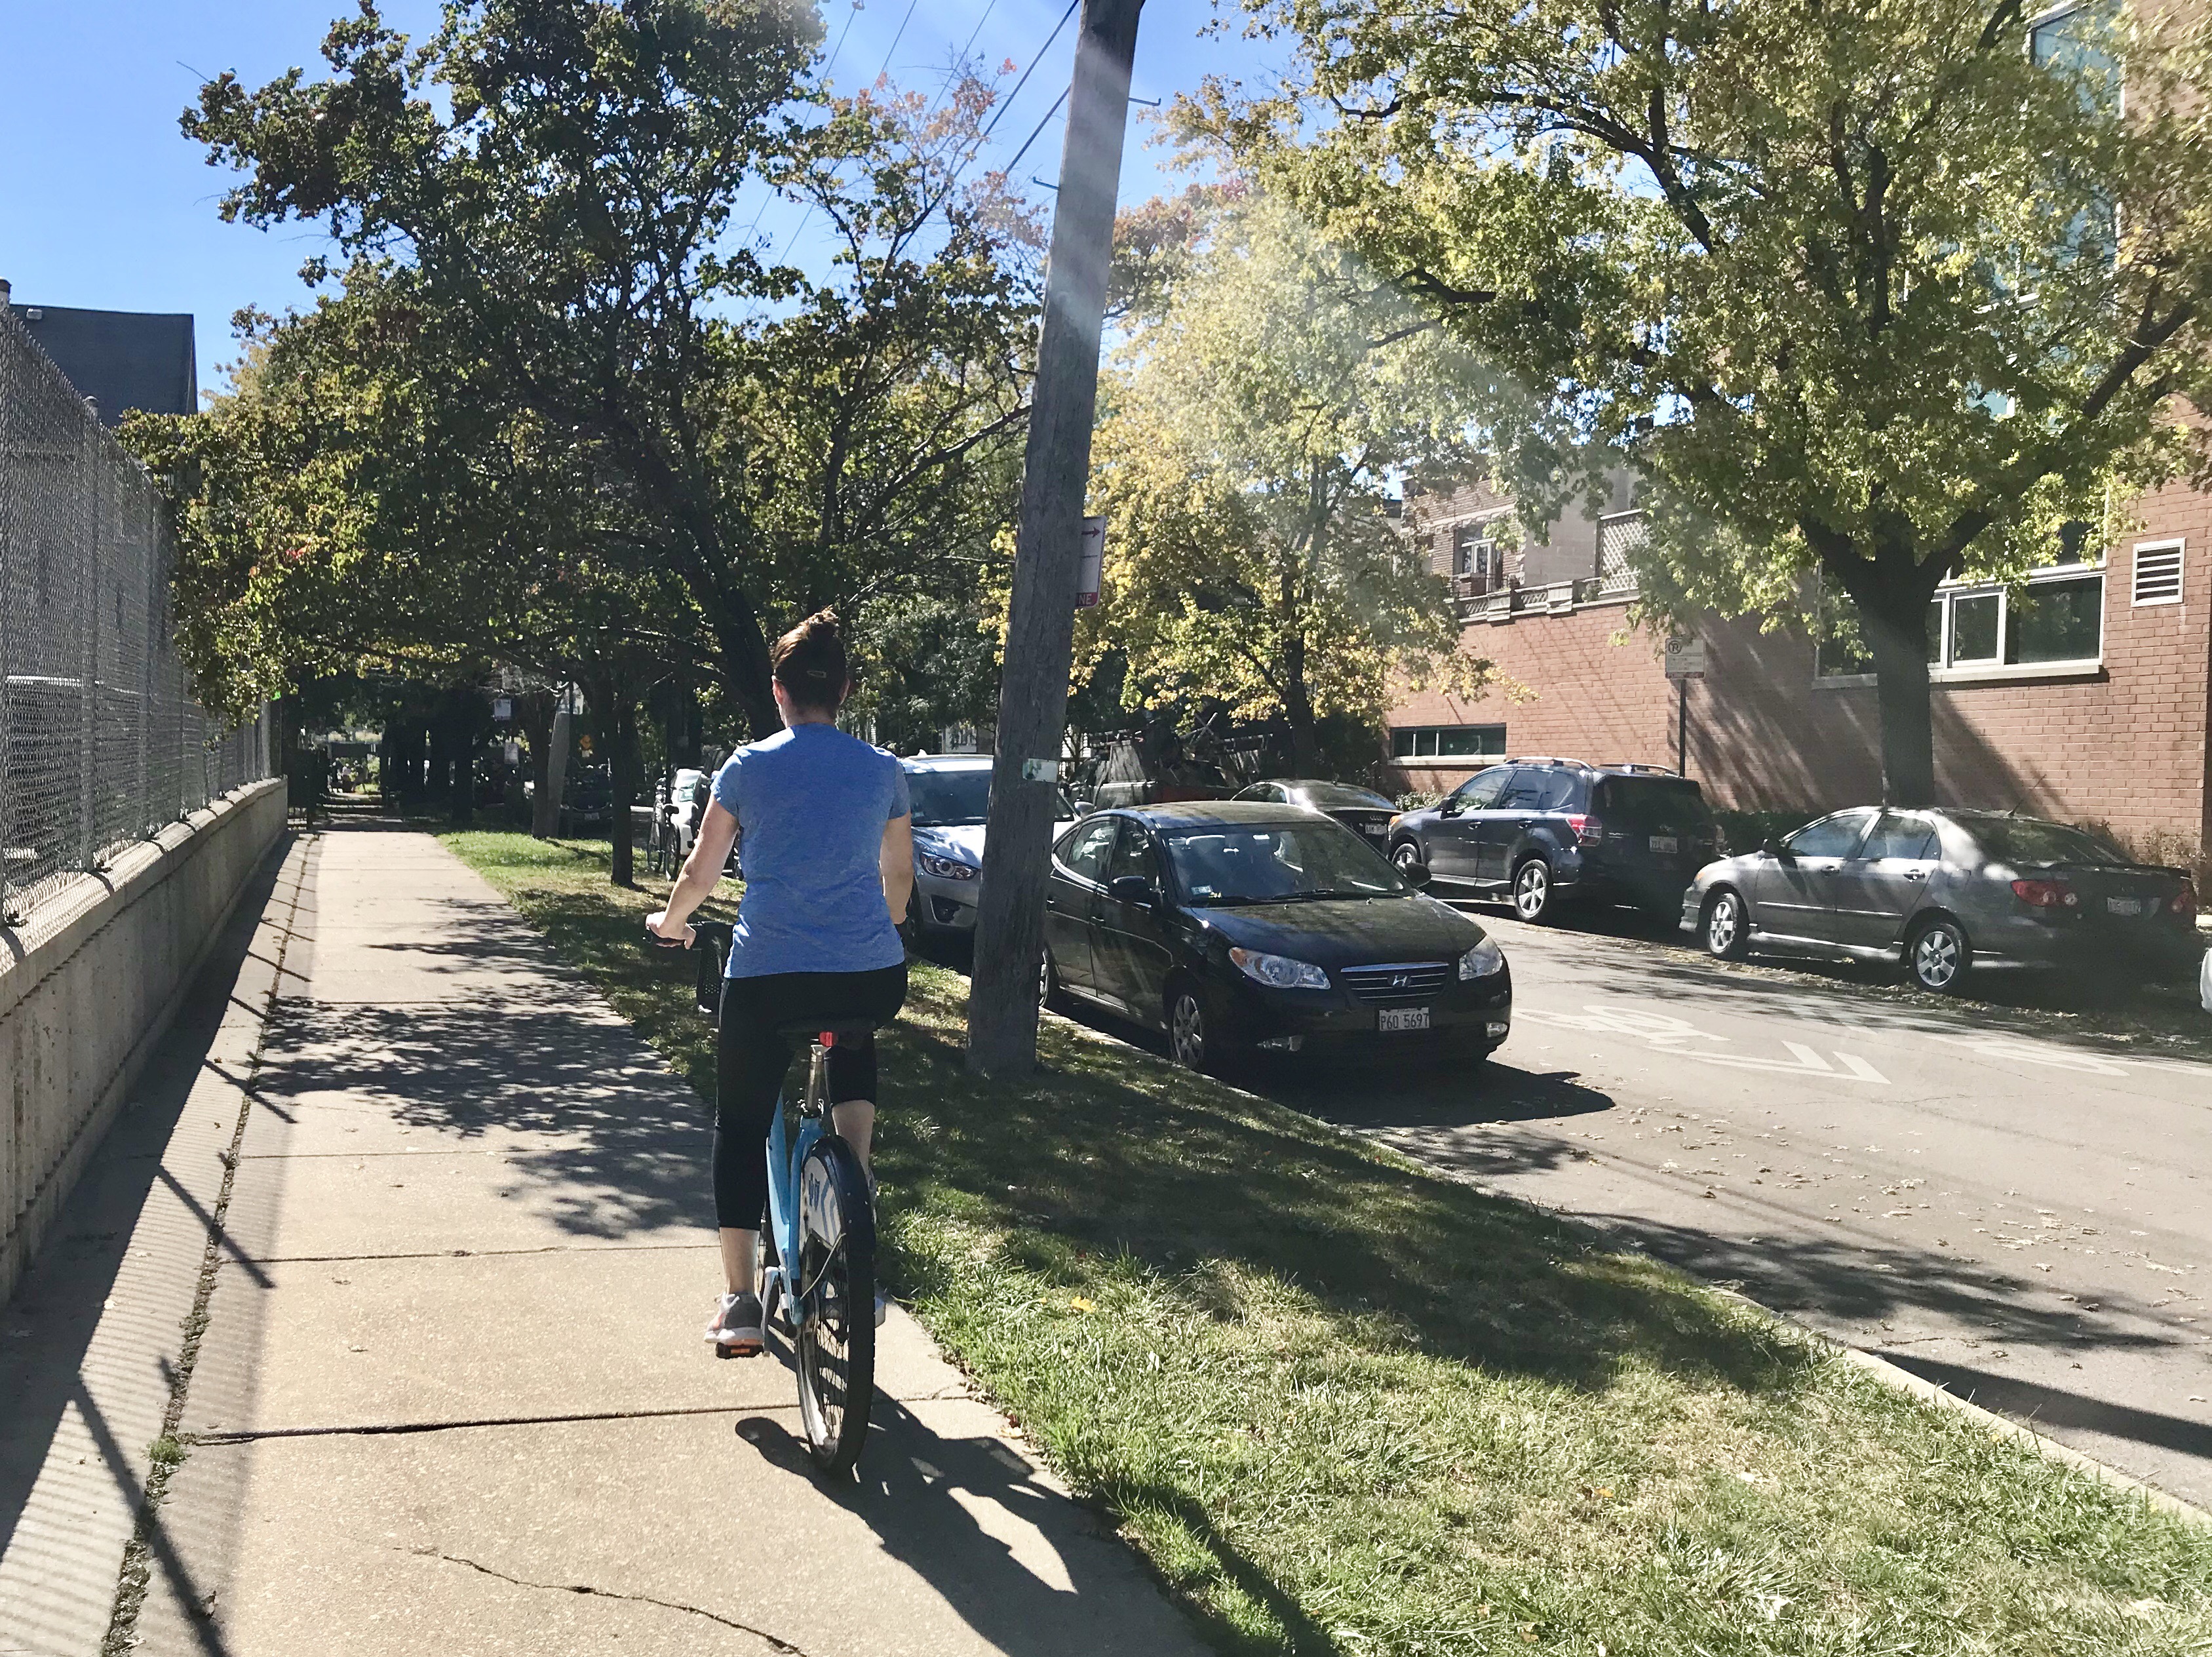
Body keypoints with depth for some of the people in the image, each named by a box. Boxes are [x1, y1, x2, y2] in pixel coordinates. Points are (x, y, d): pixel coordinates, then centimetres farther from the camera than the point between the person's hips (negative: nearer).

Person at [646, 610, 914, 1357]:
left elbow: (701, 870, 10)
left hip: (767, 974, -2)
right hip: (871, 975, 2)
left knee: (740, 1124, 15)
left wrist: (669, 923, 31)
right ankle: (855, 1179, 19)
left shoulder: (749, 766, 3)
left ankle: (740, 1303, 11)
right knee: (854, 1045, 37)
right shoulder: (883, 770, 8)